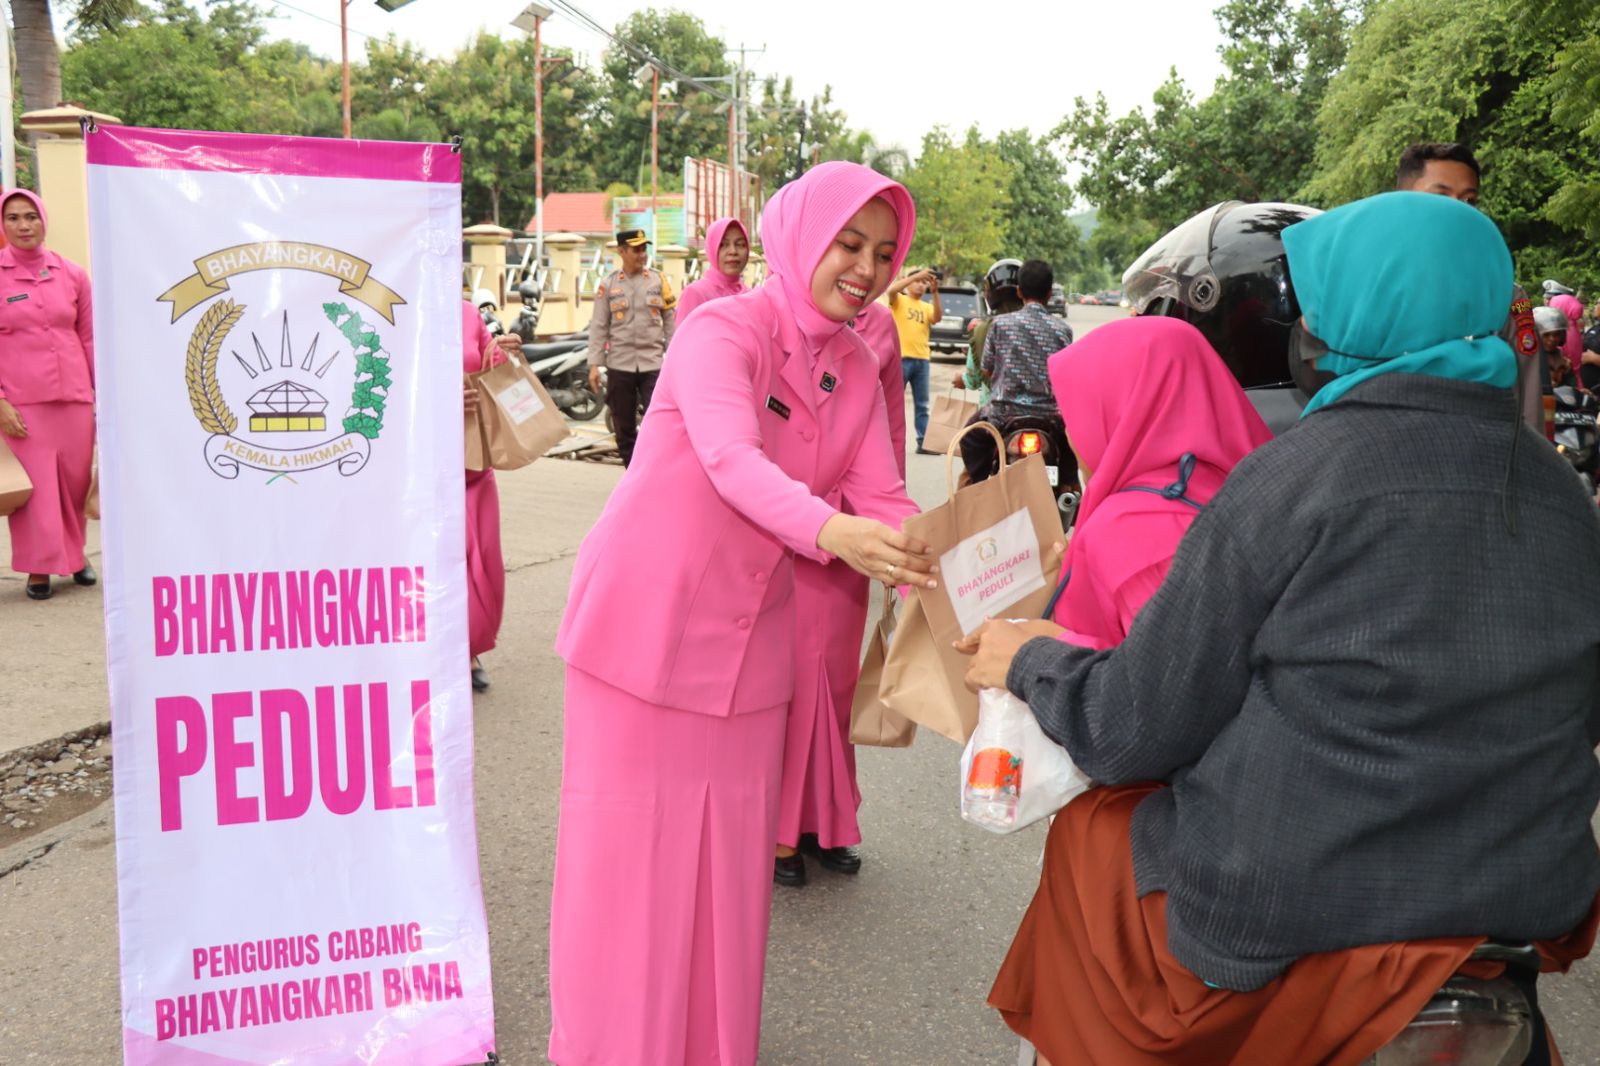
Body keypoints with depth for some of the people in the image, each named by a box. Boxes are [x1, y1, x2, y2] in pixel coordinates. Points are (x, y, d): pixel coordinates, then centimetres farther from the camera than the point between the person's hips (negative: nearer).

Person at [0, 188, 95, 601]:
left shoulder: (72, 274, 8)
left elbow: (89, 338, 12)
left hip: (74, 396, 3)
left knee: (76, 480, 9)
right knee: (33, 486, -1)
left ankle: (74, 553, 30)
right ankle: (39, 569, 12)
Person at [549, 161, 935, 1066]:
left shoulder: (859, 369, 6)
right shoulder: (723, 331, -14)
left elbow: (883, 499, -3)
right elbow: (730, 460, -31)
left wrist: (937, 576, -22)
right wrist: (832, 530, -48)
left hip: (749, 637, 6)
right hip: (645, 619, -5)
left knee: (731, 854, 12)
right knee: (629, 848, 3)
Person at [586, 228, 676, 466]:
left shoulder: (658, 280, 5)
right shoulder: (608, 284, 4)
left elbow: (670, 321, 8)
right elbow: (598, 326, 3)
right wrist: (594, 364, -3)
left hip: (653, 364, -1)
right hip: (619, 365, 1)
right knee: (624, 428, 8)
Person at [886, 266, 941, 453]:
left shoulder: (927, 307, 17)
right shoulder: (899, 300, 6)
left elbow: (938, 317, -3)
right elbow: (891, 290, -16)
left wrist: (935, 292, -12)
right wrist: (918, 275, -21)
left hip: (922, 359, 5)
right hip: (901, 358, -5)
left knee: (921, 404, 5)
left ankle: (923, 442, 7)